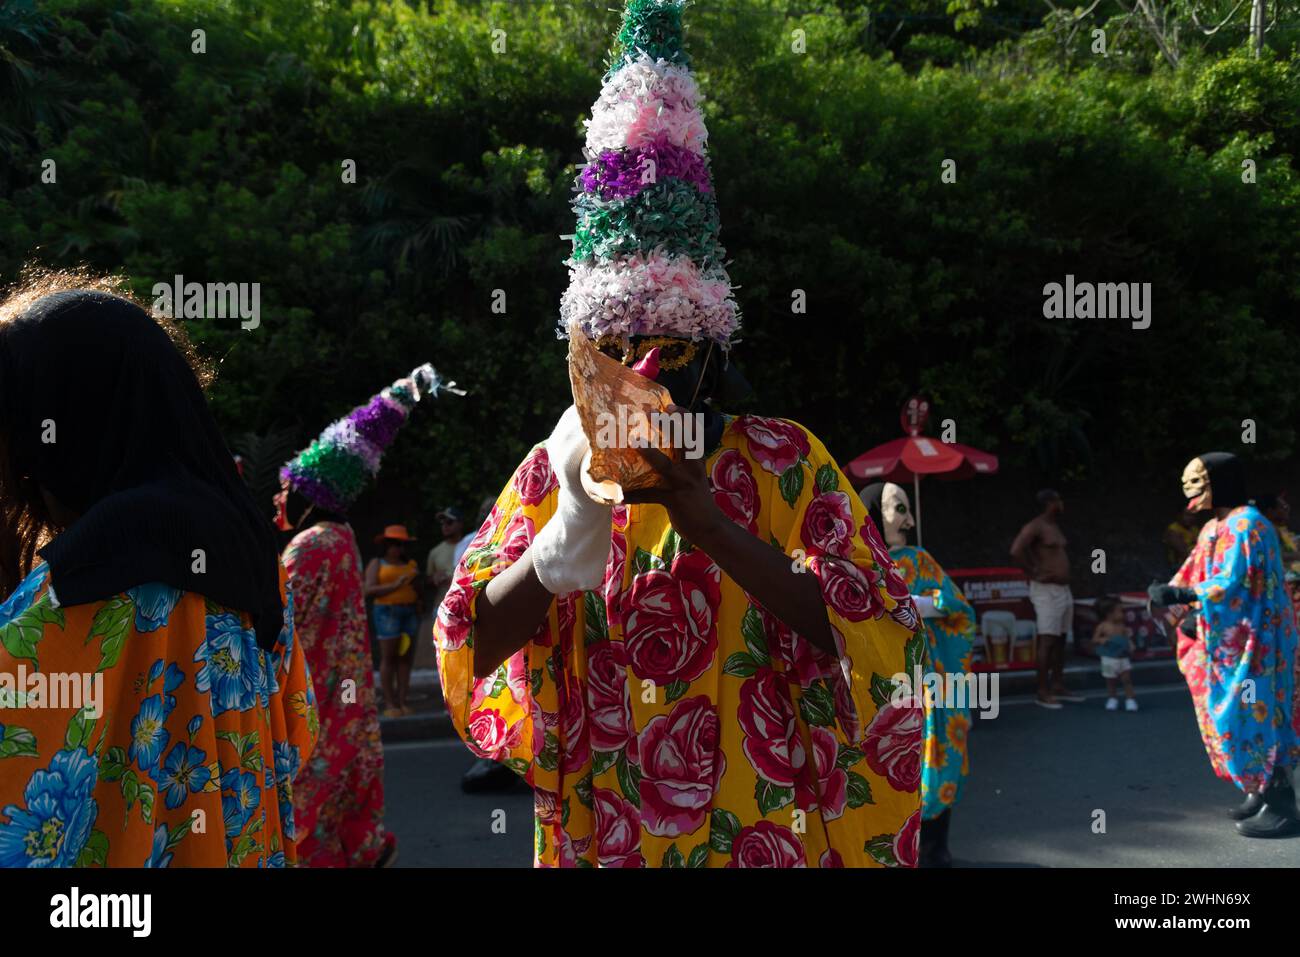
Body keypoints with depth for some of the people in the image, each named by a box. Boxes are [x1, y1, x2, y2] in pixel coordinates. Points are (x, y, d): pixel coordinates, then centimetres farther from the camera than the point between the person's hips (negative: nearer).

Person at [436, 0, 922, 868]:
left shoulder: (787, 462, -7)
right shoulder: (554, 470, -1)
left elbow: (864, 634, -16)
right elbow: (478, 640, -10)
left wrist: (710, 525, -26)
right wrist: (575, 524, -26)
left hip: (766, 831, -1)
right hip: (597, 834, 2)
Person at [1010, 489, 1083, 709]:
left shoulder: (1055, 527, 16)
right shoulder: (1035, 527, -13)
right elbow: (1016, 551, -27)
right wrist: (1034, 573, -20)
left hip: (1063, 590, 9)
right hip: (1046, 591, -9)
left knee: (1060, 640, 12)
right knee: (1047, 641, -9)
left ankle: (1058, 686, 20)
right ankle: (1043, 692, -7)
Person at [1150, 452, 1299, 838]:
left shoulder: (1246, 525, -17)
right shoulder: (1215, 528, 13)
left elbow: (1231, 586, -25)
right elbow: (1208, 579, 15)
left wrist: (1177, 595, -25)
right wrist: (1194, 615, -1)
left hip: (1255, 640, -10)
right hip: (1233, 640, 10)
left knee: (1255, 718, -7)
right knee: (1237, 716, 14)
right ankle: (1263, 792, 25)